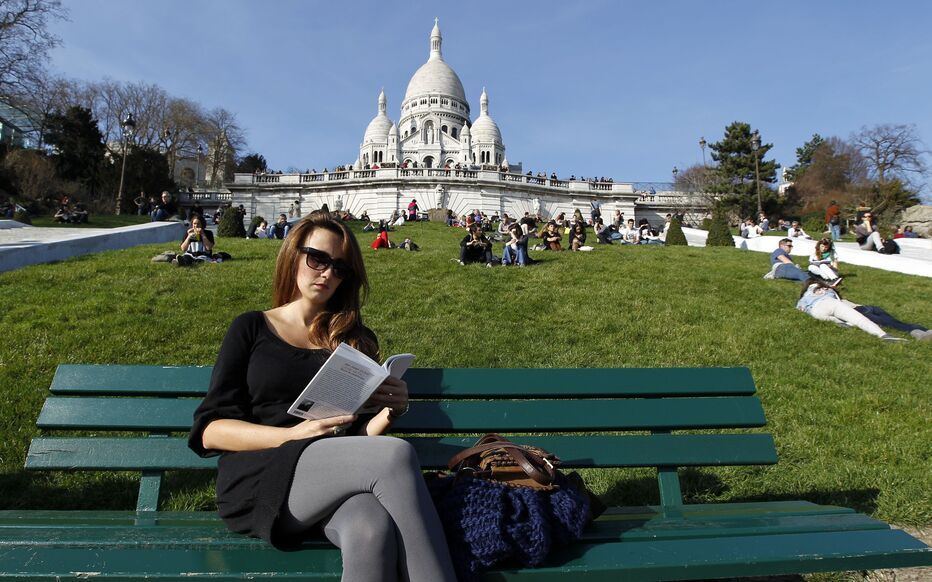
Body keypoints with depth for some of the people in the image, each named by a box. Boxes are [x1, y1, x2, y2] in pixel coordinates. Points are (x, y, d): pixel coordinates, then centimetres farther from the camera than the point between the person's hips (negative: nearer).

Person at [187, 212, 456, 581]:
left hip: (338, 476, 2)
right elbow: (211, 430, 4)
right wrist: (293, 435, -12)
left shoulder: (355, 339, 19)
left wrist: (390, 411, -5)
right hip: (260, 477, -2)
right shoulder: (251, 329, 13)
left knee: (373, 529, -37)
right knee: (396, 455, -31)